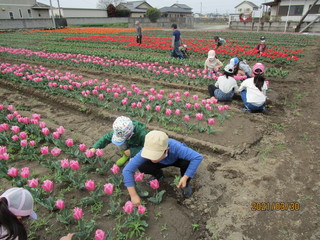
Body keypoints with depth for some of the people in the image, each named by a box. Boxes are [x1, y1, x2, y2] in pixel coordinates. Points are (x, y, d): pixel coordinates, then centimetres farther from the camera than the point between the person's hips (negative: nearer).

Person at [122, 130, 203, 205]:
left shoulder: (175, 147, -45)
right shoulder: (147, 150, -38)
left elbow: (198, 157, -44)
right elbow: (127, 170, -35)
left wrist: (185, 178, -44)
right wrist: (134, 195, -37)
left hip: (177, 159, -2)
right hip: (163, 162, 2)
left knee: (187, 162, -35)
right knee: (142, 167, -22)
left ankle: (186, 183, -2)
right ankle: (158, 175, 11)